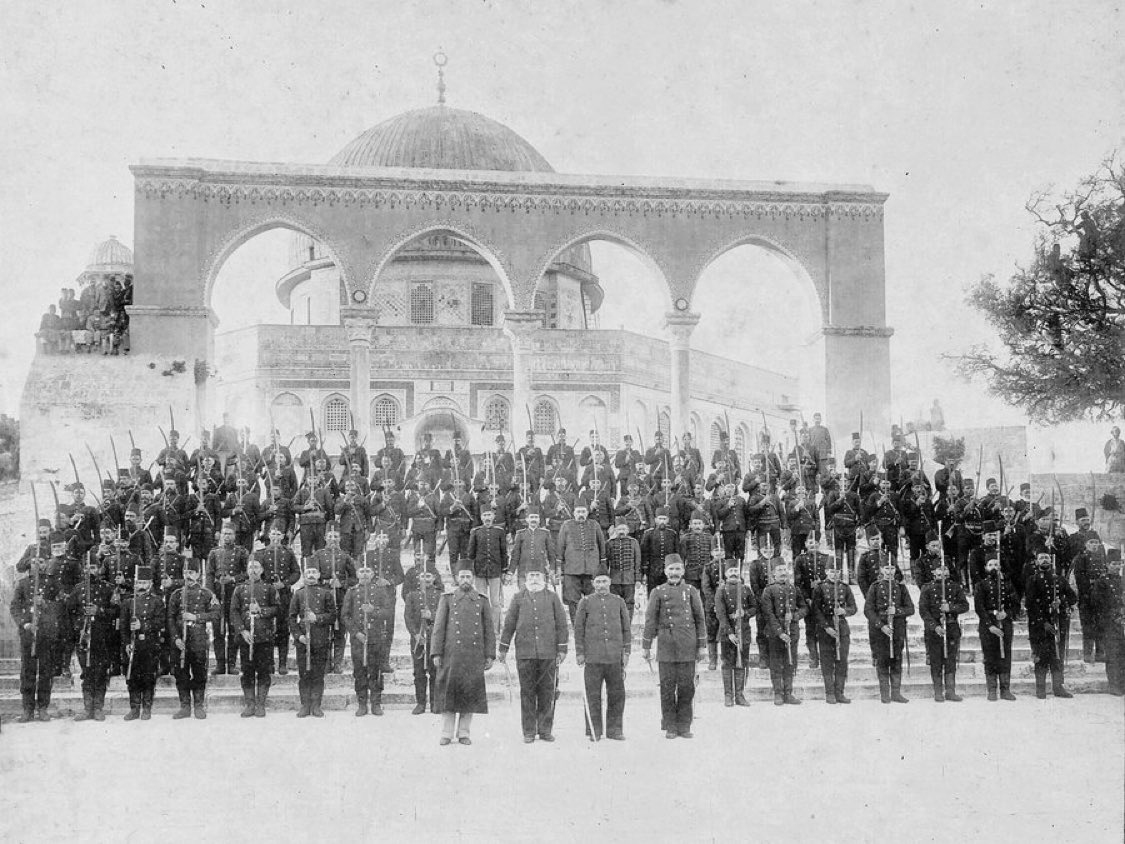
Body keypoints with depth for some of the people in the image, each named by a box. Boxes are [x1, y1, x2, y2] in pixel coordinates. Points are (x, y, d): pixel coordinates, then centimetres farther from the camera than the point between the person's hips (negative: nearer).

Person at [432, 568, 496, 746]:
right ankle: (447, 734, 5)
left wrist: (490, 656, 2)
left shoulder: (482, 601, 9)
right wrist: (436, 653, -6)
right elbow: (439, 627, 1)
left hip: (474, 655, 1)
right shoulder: (447, 599, 5)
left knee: (470, 693, 2)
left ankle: (464, 733, 10)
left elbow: (489, 630, 8)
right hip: (452, 654, -1)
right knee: (449, 691, -1)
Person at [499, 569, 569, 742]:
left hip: (548, 653, 0)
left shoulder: (552, 597, 9)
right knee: (527, 693, 2)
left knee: (547, 692, 2)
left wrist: (562, 649, 2)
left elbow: (561, 624, 8)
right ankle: (529, 732, 7)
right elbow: (509, 624, 11)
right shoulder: (519, 598, 9)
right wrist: (503, 648, 8)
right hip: (525, 653, 0)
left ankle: (545, 730, 10)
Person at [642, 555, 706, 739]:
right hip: (666, 647, -1)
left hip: (687, 647, 1)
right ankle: (670, 727, 9)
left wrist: (702, 645, 5)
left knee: (686, 687, 1)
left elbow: (699, 619, 9)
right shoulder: (658, 592, 6)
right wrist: (646, 646, 4)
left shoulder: (691, 591, 9)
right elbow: (650, 620, 7)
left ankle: (684, 726, 11)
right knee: (667, 687, 1)